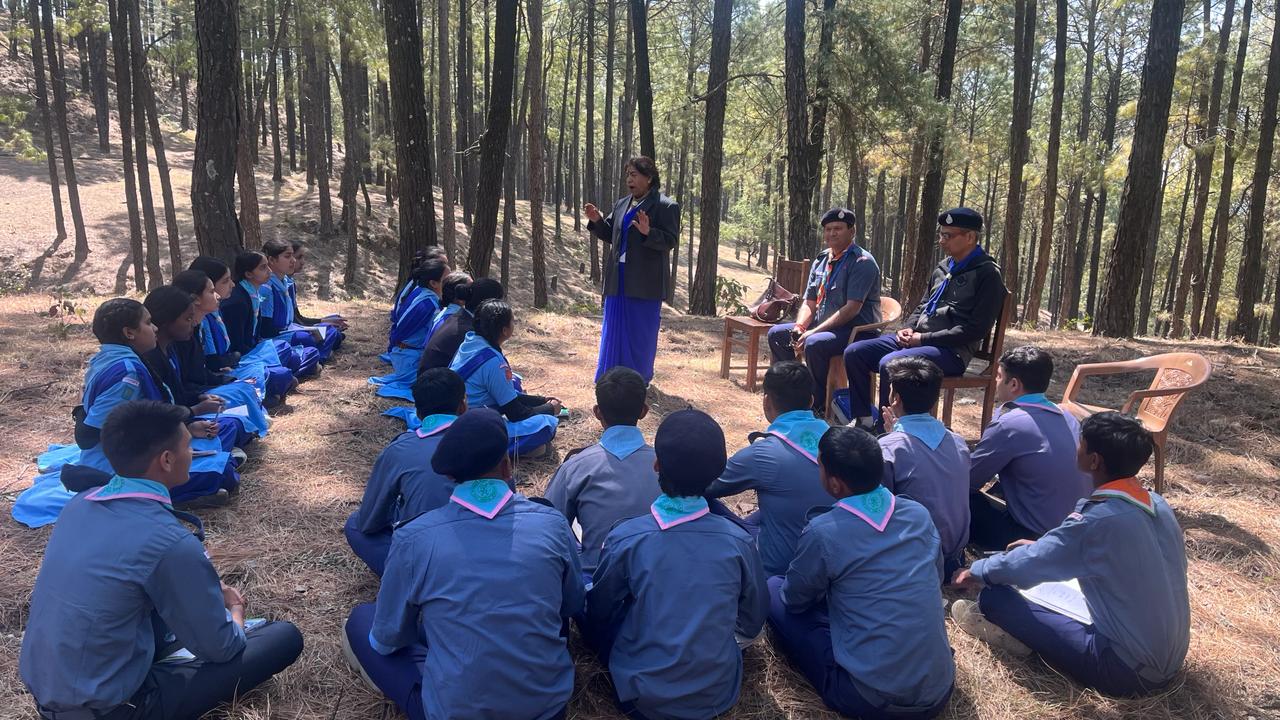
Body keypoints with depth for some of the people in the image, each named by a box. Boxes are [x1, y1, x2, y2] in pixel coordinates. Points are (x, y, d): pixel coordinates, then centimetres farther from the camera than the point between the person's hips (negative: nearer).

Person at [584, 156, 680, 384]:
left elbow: (670, 241, -14)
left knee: (641, 332, 4)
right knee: (615, 330, 11)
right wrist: (597, 221, -1)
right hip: (619, 278, 6)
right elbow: (611, 236, 17)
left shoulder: (665, 206, -8)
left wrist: (648, 232, -30)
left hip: (645, 281, -6)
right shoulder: (621, 204, 12)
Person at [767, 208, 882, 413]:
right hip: (822, 327, 9)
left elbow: (853, 308, -22)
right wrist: (799, 327, -9)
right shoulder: (821, 261, 13)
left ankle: (820, 406, -17)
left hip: (858, 330, -9)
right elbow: (809, 303, 14)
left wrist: (814, 331, -25)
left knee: (814, 343, -34)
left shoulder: (862, 262, -12)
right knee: (777, 333, 2)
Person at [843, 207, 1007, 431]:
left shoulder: (987, 273, -7)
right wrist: (909, 328, 4)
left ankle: (884, 430, -17)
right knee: (854, 353, -4)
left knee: (889, 363, -33)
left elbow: (976, 329, -14)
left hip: (950, 351, -8)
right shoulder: (945, 267, 17)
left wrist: (924, 338, -15)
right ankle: (866, 420, 4)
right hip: (917, 339, 8)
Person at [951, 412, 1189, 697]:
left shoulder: (1098, 519, -24)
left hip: (1128, 670, -8)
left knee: (995, 596, -8)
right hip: (1172, 659, 8)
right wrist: (1042, 547, 23)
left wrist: (976, 571, 4)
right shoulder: (1156, 504, -1)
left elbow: (1024, 567, -14)